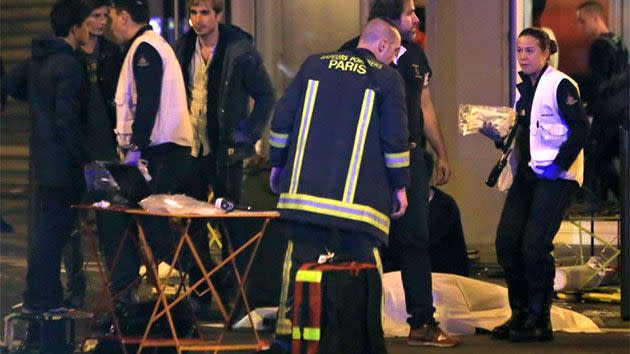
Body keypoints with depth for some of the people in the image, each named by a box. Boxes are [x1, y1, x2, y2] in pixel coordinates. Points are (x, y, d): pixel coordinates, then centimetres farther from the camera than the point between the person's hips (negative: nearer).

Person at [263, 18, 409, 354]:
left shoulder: (315, 64, 12)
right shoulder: (387, 77, 2)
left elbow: (282, 118, 9)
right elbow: (395, 137, -3)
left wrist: (277, 163, 18)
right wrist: (400, 185, 6)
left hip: (306, 185, 3)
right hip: (360, 196, -3)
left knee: (299, 259, 5)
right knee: (362, 263, 2)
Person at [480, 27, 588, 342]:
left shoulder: (559, 85, -8)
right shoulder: (523, 89, 16)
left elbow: (580, 128, -15)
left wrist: (559, 164, -19)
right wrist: (497, 135, 4)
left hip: (556, 176, -8)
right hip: (527, 174, 8)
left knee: (534, 246, -14)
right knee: (506, 242, -1)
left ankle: (539, 321, -3)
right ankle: (520, 314, 12)